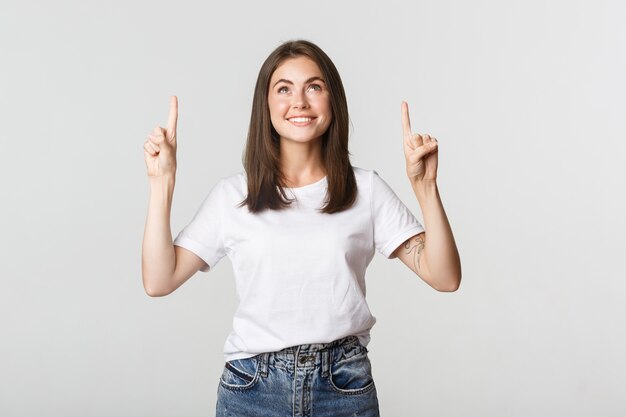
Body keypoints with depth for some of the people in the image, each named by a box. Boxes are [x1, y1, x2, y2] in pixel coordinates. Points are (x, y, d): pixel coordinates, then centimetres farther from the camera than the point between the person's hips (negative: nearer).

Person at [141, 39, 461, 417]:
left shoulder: (366, 189, 0)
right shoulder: (232, 195, 1)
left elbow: (445, 278, -6)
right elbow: (159, 281, -5)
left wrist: (425, 185, -16)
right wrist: (162, 181, -9)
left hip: (345, 387, 0)